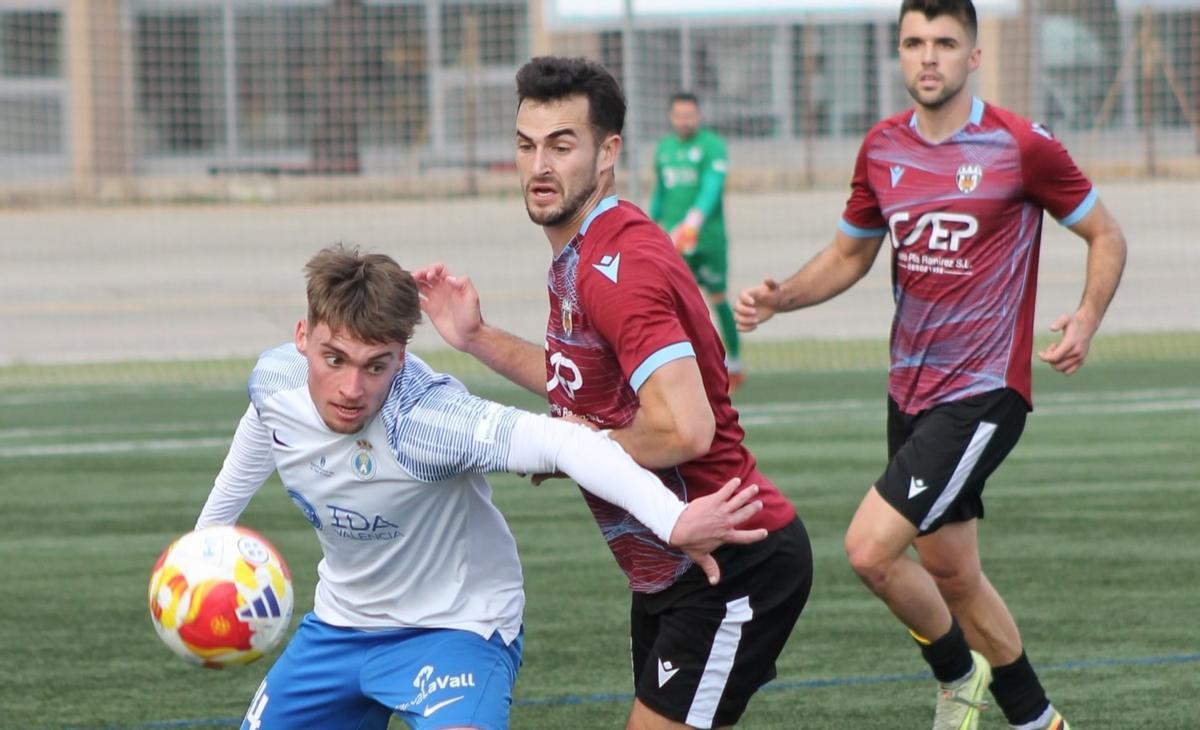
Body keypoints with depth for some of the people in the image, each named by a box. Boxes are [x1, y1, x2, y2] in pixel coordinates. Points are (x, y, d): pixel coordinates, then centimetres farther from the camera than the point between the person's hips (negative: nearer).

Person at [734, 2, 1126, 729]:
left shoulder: (1021, 146, -11)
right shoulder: (882, 149, 5)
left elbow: (1106, 236, 0)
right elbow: (849, 255, 18)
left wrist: (1086, 320, -17)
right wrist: (779, 298, 0)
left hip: (983, 391, -6)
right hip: (912, 390, 7)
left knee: (871, 548, -17)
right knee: (951, 573, 14)